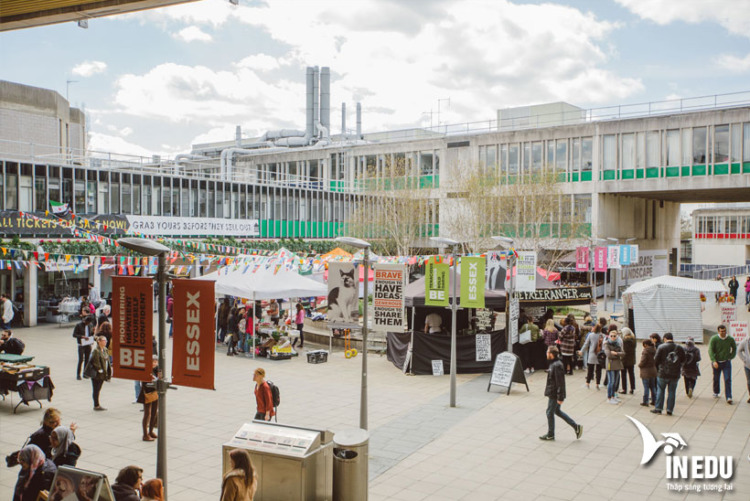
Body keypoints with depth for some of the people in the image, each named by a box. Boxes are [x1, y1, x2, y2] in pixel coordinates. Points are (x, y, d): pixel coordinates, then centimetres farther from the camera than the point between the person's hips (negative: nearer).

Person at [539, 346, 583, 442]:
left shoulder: (557, 365, -23)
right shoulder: (554, 363, 7)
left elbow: (560, 383, -23)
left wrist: (560, 397, -22)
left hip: (554, 394, -10)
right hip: (553, 393, 10)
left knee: (550, 412, 3)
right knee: (557, 411, 19)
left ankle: (550, 435, 17)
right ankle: (576, 426, 22)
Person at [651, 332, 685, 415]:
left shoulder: (661, 347, -10)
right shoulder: (679, 348, 0)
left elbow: (656, 360, -8)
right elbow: (683, 360, 8)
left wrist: (657, 368, 10)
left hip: (663, 374, -3)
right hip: (675, 374, 3)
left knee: (660, 391, 8)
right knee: (672, 392, 9)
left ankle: (658, 408, 11)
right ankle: (669, 410, 10)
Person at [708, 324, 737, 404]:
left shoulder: (730, 339, -4)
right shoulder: (714, 339, -11)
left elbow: (734, 349, 15)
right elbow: (710, 350, -14)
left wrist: (731, 357, 3)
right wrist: (714, 361, -25)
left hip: (726, 362, 0)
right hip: (717, 362, 0)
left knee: (728, 380, -9)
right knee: (716, 379, 14)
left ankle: (729, 397, -10)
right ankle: (716, 392, 37)